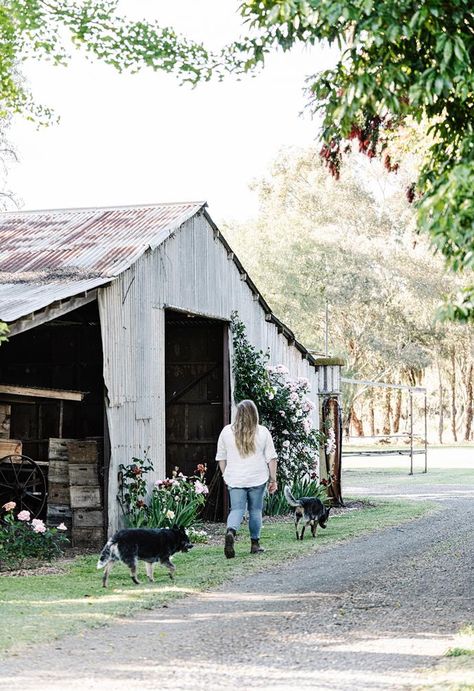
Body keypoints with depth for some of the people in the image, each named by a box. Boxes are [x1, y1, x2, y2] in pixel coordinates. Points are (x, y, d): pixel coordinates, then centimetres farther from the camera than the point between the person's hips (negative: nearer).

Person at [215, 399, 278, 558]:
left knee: (237, 510, -1)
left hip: (235, 479, 1)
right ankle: (255, 544, 17)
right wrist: (273, 480, 6)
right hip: (257, 479, 0)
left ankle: (230, 532, -28)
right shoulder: (263, 432, -1)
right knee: (255, 511, 11)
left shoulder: (227, 431, 2)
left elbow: (221, 457, 9)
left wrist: (226, 475, 21)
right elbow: (271, 458, 0)